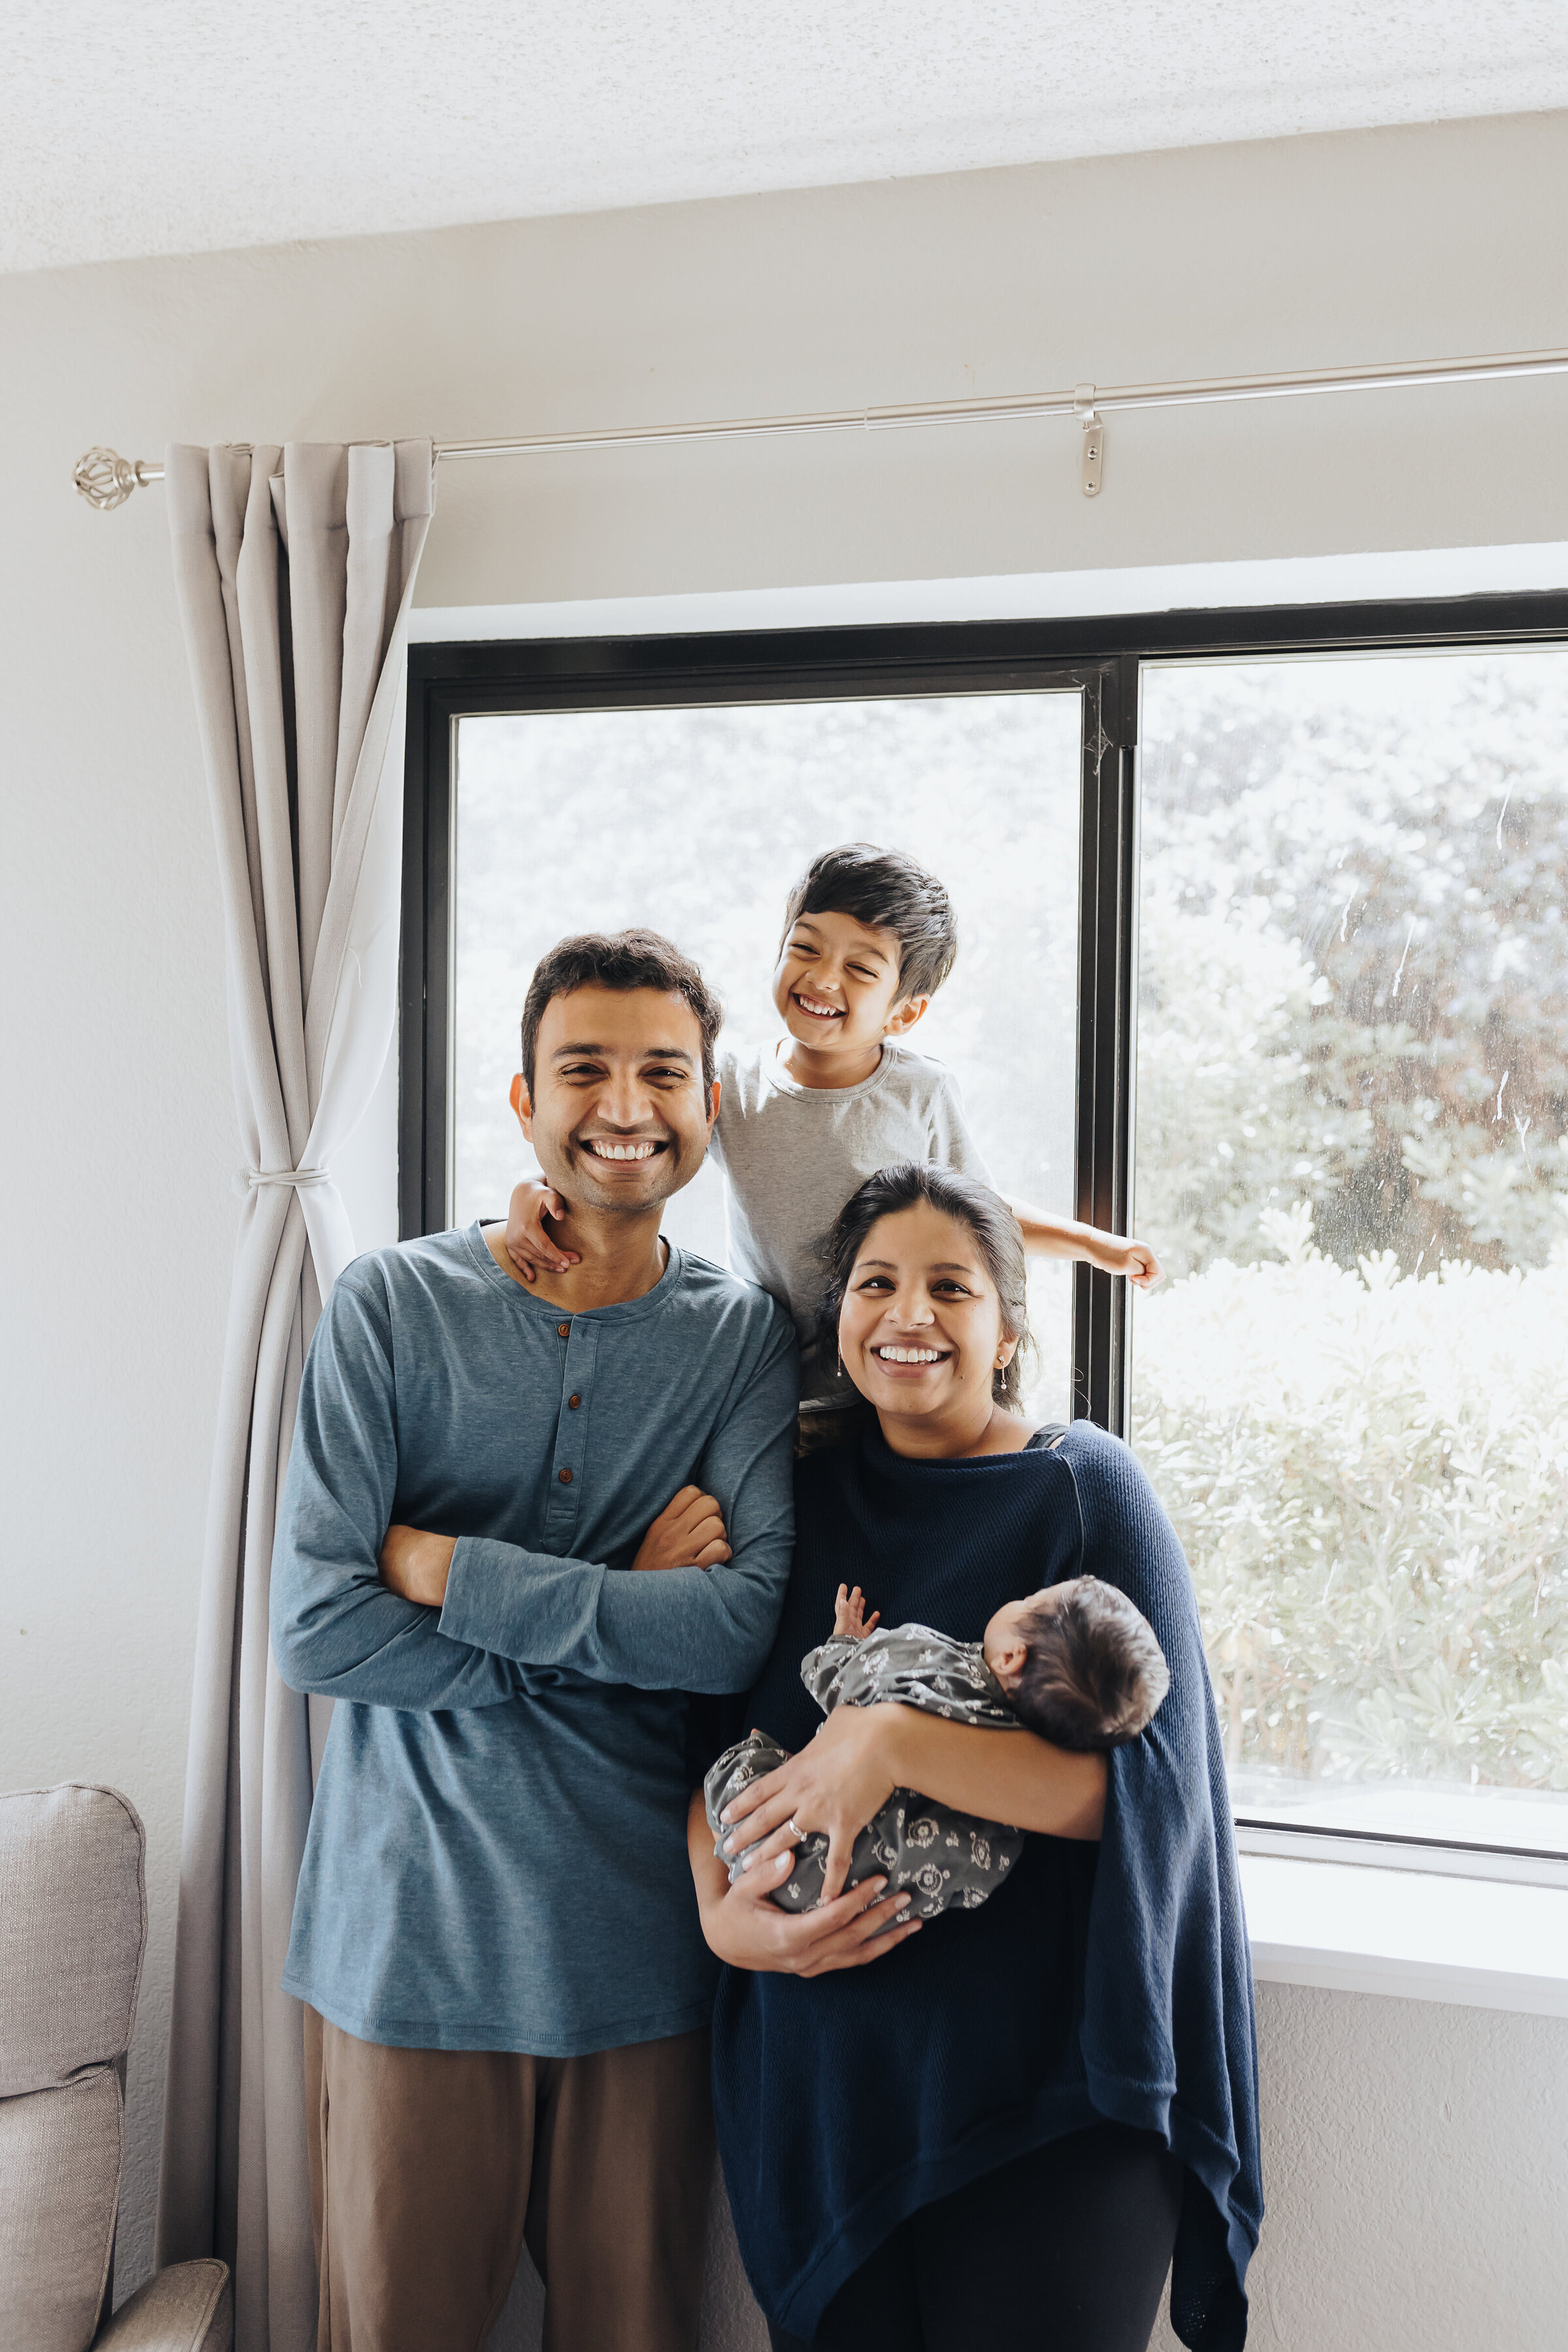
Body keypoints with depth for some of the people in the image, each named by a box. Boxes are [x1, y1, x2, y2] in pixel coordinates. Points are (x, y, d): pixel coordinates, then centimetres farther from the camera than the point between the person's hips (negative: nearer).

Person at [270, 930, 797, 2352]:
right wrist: (619, 1615, -12)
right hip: (412, 1935, -1)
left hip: (639, 1951, 1)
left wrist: (445, 1568, -15)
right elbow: (314, 1629, -12)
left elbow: (744, 1627, -14)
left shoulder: (746, 1341, 0)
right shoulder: (394, 1307, -4)